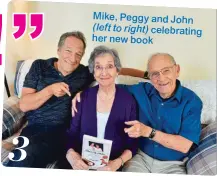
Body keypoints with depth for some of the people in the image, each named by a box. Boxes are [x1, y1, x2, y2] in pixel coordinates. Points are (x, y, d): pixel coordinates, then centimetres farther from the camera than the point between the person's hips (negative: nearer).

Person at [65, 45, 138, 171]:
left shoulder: (128, 100, -3)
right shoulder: (84, 96, 2)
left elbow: (132, 143, -1)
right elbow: (72, 133, 4)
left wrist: (118, 163, -16)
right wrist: (71, 154, -14)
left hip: (111, 167, -1)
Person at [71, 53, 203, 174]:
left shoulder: (192, 101, -11)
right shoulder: (143, 91, -3)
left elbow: (185, 146, -16)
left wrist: (148, 132, -25)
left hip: (173, 164, -1)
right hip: (141, 157, 2)